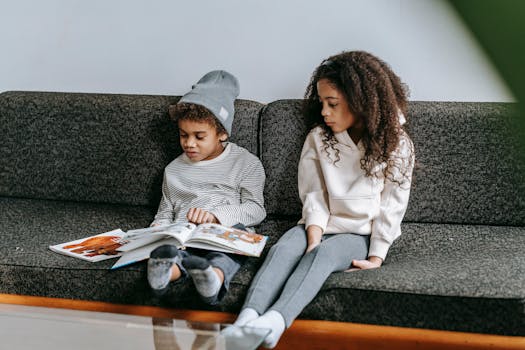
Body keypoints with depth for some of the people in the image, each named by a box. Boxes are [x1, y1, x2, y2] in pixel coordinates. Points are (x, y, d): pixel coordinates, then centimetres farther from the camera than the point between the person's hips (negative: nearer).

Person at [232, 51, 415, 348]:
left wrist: (377, 257, -11)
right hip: (321, 226, 3)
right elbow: (314, 195, -1)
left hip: (361, 235, -3)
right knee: (283, 249, -29)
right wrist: (314, 240, -17)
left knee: (323, 255, -35)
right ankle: (247, 319, -51)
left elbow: (391, 205, -5)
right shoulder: (318, 138, 5)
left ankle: (275, 322, -58)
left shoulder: (396, 144, -3)